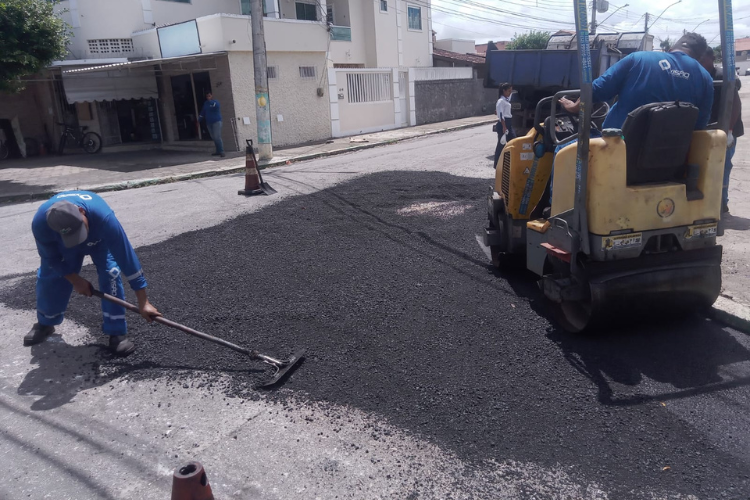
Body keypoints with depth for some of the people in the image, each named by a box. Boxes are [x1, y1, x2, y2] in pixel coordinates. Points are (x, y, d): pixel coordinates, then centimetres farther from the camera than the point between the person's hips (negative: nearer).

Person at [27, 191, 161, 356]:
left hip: (99, 239, -2)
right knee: (48, 278, 0)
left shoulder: (104, 218, -47)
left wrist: (143, 302, -45)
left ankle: (117, 332, -10)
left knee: (111, 273, -23)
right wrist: (75, 279, -18)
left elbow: (126, 257, -45)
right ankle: (45, 324, 32)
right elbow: (51, 258, -19)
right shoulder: (40, 223, -40)